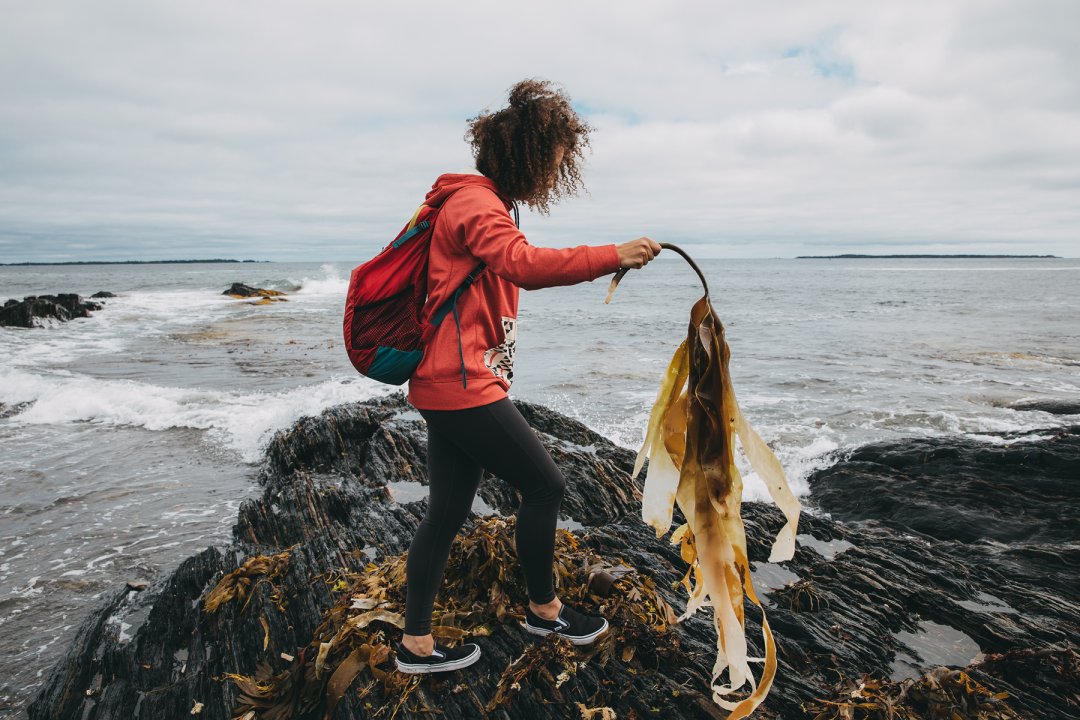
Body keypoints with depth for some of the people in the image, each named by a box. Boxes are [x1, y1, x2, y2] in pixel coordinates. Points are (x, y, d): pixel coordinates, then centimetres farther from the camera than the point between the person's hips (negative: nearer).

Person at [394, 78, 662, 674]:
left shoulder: (476, 203, 21)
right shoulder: (475, 203, -13)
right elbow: (526, 265, -30)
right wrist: (614, 256, -29)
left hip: (452, 384, 10)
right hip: (463, 385, -10)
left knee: (448, 512, 12)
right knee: (543, 485, 3)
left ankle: (415, 644, 21)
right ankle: (544, 609, 23)